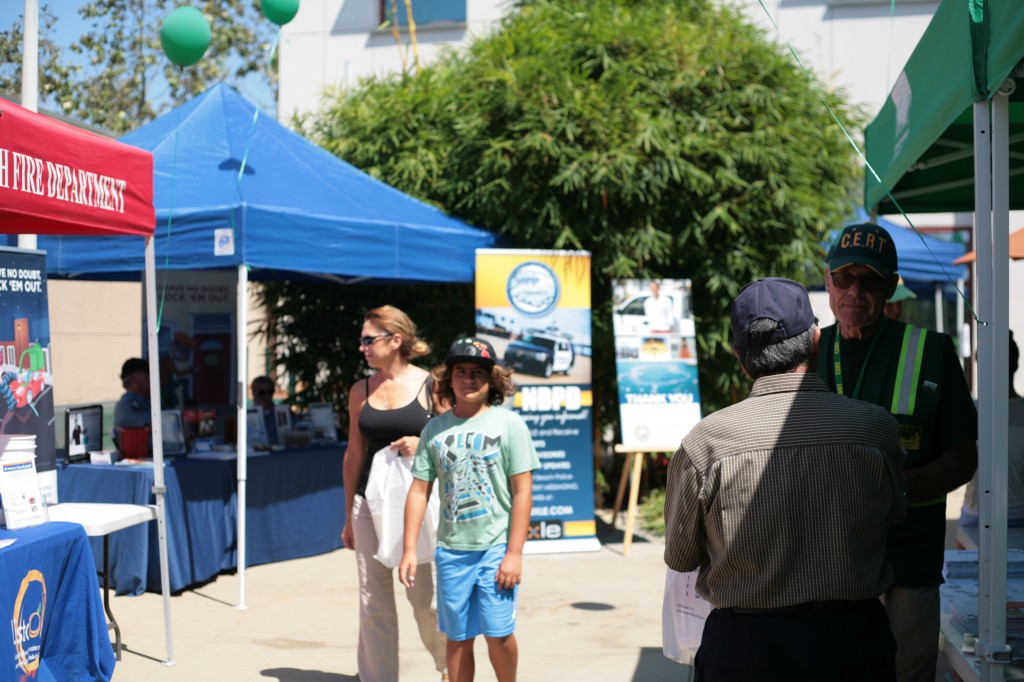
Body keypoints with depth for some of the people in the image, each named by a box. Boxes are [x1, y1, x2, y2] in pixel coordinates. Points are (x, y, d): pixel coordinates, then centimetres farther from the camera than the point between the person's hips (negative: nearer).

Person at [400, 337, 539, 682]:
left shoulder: (508, 424, -3)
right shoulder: (435, 429, 6)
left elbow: (522, 490, -5)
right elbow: (419, 491, 8)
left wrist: (514, 553, -11)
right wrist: (409, 550, 1)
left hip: (496, 546, -3)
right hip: (451, 549, 3)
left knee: (497, 633, -5)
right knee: (458, 638, 9)